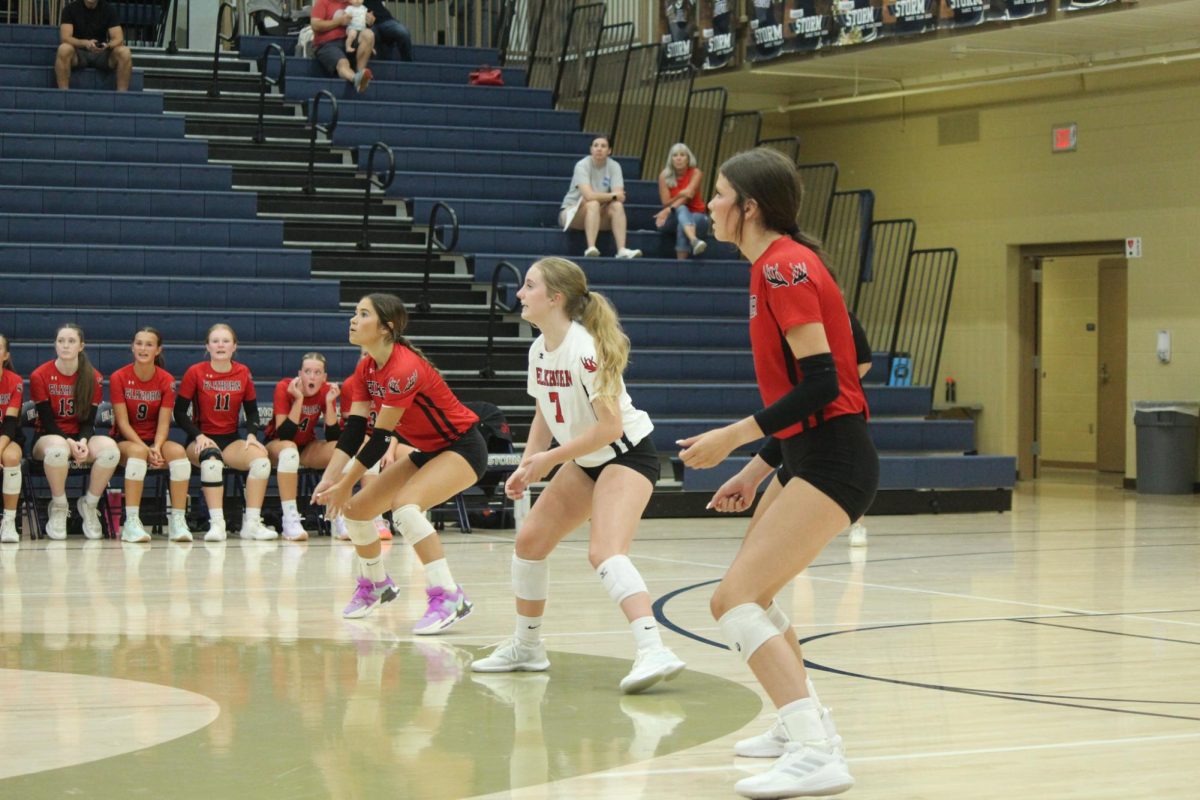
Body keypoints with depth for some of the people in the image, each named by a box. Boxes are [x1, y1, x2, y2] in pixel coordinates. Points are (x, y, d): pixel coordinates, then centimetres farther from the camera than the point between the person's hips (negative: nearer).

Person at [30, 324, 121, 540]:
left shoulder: (93, 378, 2)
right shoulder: (40, 376, -5)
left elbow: (89, 420, 0)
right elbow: (47, 421, -9)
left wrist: (83, 441, -23)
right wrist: (69, 443, -25)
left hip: (81, 438, 3)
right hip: (48, 438, -3)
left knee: (110, 448, -32)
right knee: (58, 448, -41)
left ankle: (89, 505, -9)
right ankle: (58, 508, -17)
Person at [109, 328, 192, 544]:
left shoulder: (166, 380, -1)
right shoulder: (119, 378, -6)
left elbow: (163, 423, -6)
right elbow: (123, 422, -12)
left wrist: (156, 448, -25)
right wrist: (145, 449, -24)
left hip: (155, 441, 2)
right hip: (125, 441, -2)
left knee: (178, 451, -30)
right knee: (138, 452, -37)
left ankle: (178, 521, -30)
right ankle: (131, 523, -40)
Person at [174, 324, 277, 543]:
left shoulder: (243, 373, 6)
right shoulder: (195, 373, -2)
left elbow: (252, 411, 13)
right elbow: (180, 412, -3)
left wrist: (252, 435, -6)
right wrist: (199, 436, -17)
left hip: (231, 440, 3)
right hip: (202, 441, -3)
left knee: (261, 458, -26)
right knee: (212, 459, -38)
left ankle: (252, 523, -24)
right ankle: (216, 524, -40)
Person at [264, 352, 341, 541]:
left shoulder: (326, 391, -11)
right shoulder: (284, 387, -21)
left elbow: (332, 438, -16)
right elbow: (283, 435, -29)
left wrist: (329, 402, -26)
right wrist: (298, 399, -34)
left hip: (307, 449, 4)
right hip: (276, 446, -3)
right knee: (289, 449, -38)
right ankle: (290, 520, -38)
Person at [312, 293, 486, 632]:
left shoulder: (404, 369, -28)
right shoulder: (366, 369, -1)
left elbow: (381, 438, -26)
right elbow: (354, 429, -4)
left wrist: (345, 485, -21)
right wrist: (330, 478, -17)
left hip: (462, 447, -9)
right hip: (429, 450, 9)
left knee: (405, 504, -32)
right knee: (356, 508, 7)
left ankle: (448, 597, -30)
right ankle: (375, 585, 31)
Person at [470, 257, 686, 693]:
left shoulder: (584, 348, -25)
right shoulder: (539, 350, 1)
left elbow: (609, 426, -27)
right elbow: (544, 413, 15)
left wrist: (549, 459, -21)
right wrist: (527, 467, 1)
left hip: (627, 453, -9)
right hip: (587, 461, 9)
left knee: (605, 552, -28)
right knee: (529, 540, 10)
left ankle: (653, 651, -39)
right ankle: (526, 647, 26)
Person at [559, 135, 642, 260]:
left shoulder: (614, 166, -4)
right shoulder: (583, 165, -16)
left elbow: (620, 196, -15)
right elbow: (588, 195, -30)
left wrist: (600, 197, -26)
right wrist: (612, 195, -20)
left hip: (599, 217, 4)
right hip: (571, 211, -4)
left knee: (617, 206, -25)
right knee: (593, 204, -34)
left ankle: (622, 250, -38)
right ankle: (591, 248, -47)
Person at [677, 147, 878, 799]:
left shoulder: (784, 268, -15)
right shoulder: (775, 267, 15)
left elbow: (820, 383, -22)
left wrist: (733, 437, -20)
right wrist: (756, 471, 20)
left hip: (831, 463, -10)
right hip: (805, 458, 10)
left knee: (735, 600, -17)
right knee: (747, 596, 22)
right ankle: (805, 725, 36)